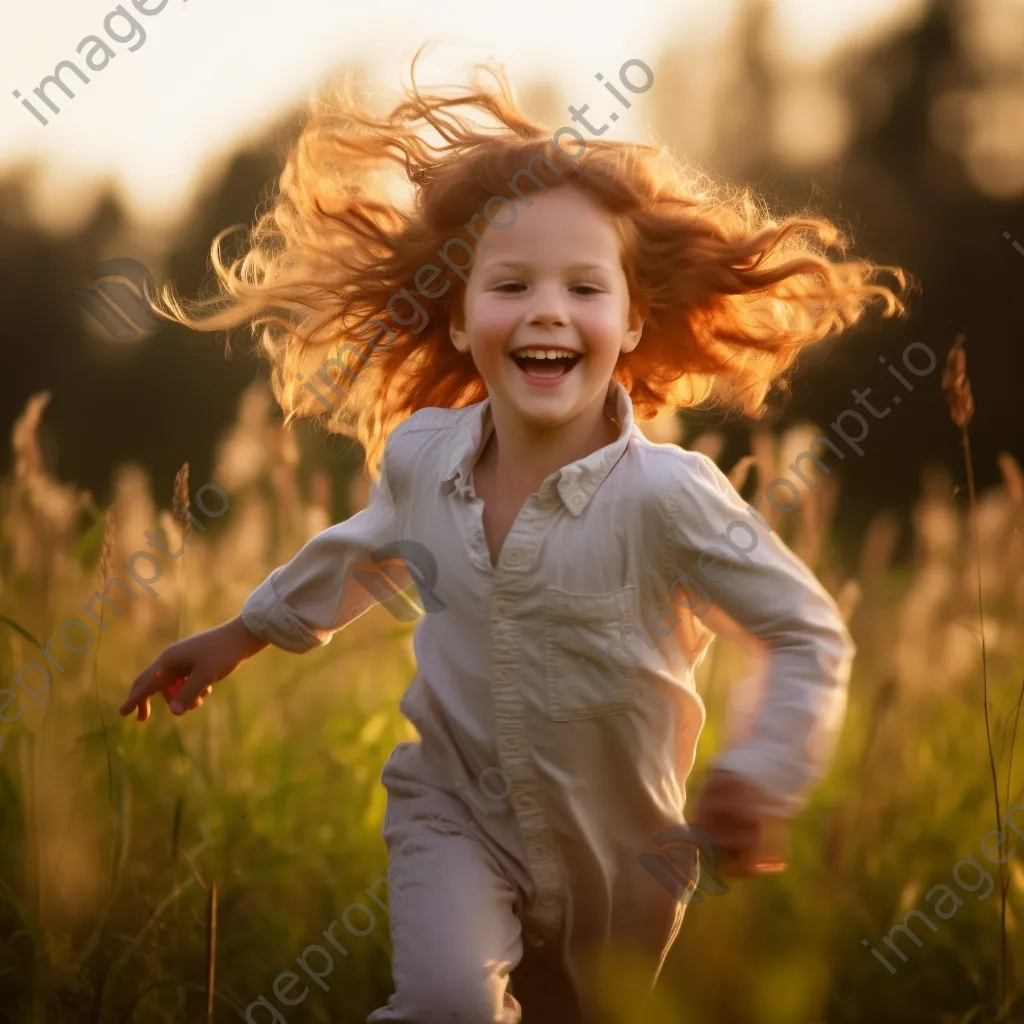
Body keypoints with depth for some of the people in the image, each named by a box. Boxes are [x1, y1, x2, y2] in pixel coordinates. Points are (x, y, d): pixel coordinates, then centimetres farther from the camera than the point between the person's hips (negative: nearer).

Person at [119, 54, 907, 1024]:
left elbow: (810, 635, -16)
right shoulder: (423, 454, -12)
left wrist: (762, 773, -31)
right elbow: (365, 546, 12)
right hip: (454, 806, 1)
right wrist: (241, 635, 23)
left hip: (618, 846, -1)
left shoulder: (666, 495, -24)